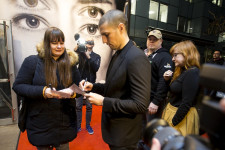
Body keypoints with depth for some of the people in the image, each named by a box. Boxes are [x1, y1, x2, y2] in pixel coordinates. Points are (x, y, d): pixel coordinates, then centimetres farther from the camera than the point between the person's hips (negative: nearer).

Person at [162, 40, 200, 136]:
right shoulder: (182, 71, 7)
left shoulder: (192, 73, -21)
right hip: (172, 110, 8)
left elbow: (186, 103, -23)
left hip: (182, 115, -8)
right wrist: (167, 80, -2)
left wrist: (173, 123, -17)